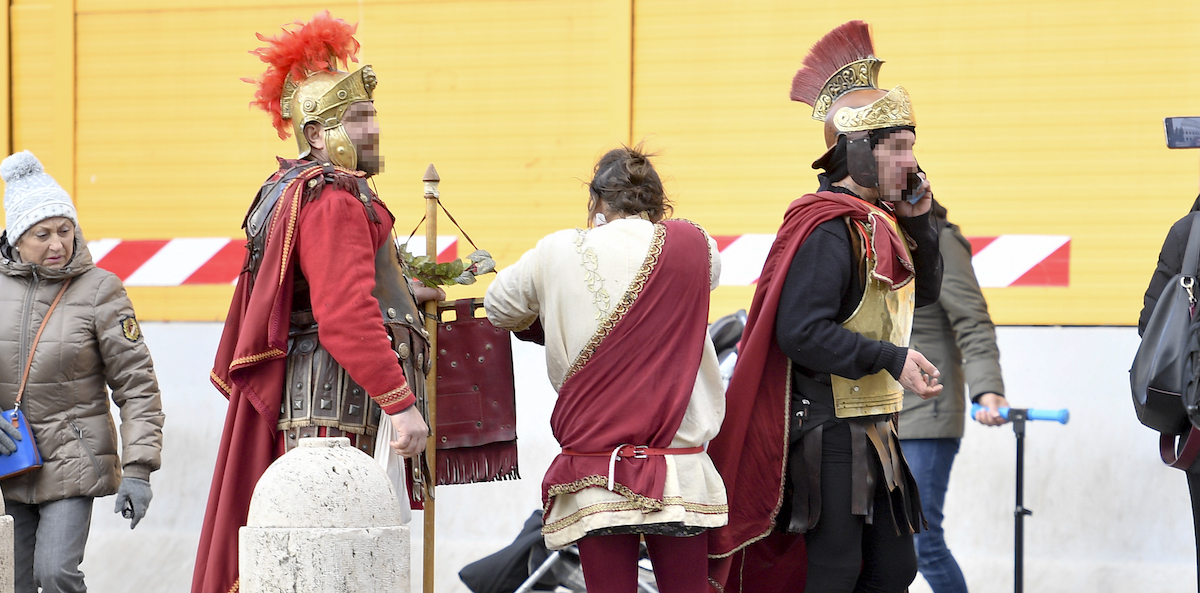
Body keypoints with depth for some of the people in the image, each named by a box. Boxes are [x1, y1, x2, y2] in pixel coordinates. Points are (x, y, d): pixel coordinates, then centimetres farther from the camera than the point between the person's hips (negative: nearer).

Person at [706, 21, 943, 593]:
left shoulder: (882, 221, 12)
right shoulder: (828, 229, -18)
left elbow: (923, 291, 23)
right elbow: (801, 332, -25)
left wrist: (919, 223, 7)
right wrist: (890, 358, -25)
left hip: (873, 431, 10)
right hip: (831, 430, -10)